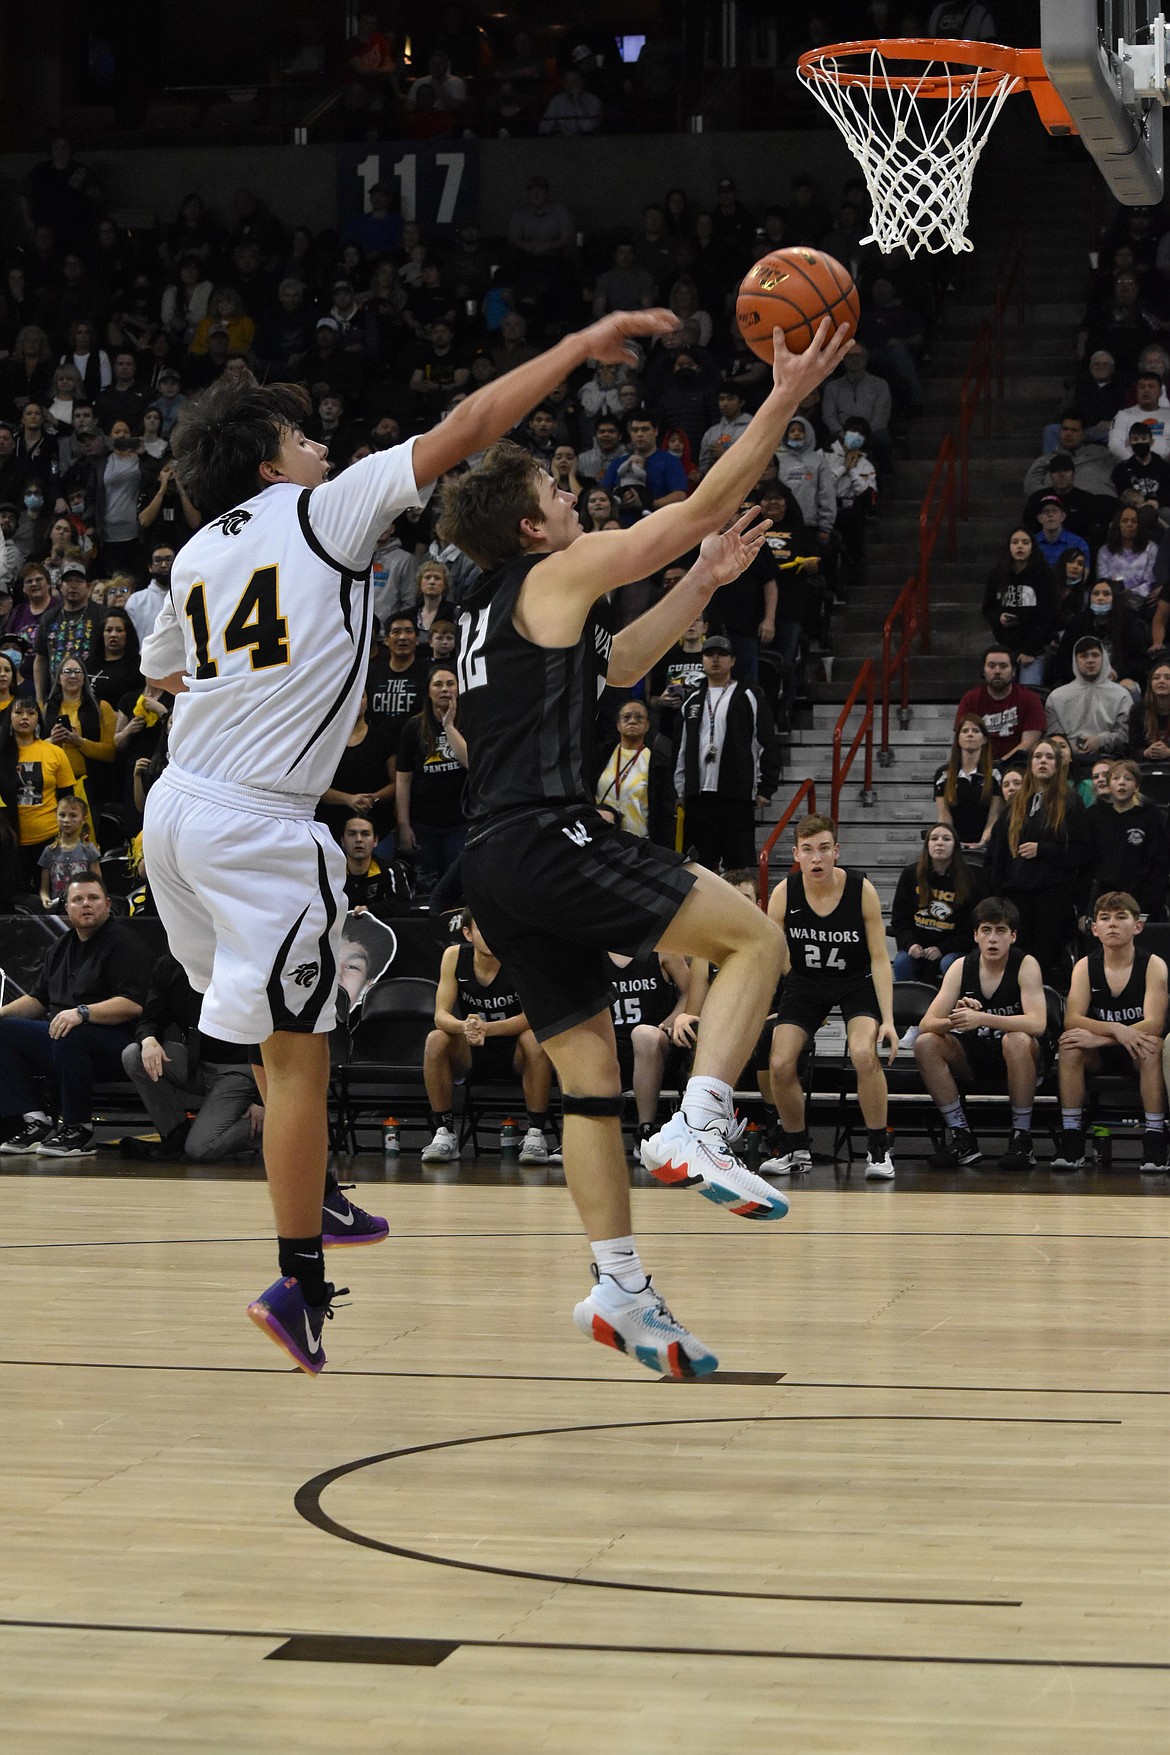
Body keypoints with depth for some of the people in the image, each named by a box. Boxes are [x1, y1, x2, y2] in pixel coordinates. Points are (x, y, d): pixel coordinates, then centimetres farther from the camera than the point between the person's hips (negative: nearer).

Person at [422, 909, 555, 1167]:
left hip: (515, 1054, -2)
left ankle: (535, 1133, -23)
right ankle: (444, 1133, -17)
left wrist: (487, 1028, -43)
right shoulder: (454, 956, -10)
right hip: (470, 1055, 2)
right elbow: (441, 1016, -15)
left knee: (536, 1040, -33)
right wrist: (465, 1027, -40)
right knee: (436, 1040, -27)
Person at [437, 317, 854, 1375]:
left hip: (496, 869, 9)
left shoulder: (493, 610, 24)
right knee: (756, 936, -3)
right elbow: (705, 504, -1)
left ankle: (621, 1291, 3)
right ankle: (697, 1129, -17)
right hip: (550, 840, -9)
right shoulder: (559, 574, -1)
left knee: (589, 1075, 8)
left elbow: (616, 667, 38)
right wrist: (786, 396, 4)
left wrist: (705, 582, 36)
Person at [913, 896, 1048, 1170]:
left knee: (1016, 1040, -37)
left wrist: (981, 1019, -40)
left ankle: (1022, 1138, -23)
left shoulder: (1025, 965, -14)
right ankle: (962, 1138, -14)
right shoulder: (961, 967, -5)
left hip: (1018, 1056, -4)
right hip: (974, 1056, 4)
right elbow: (926, 1025, -13)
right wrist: (956, 1020, -37)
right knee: (925, 1044, -21)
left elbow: (1037, 1023, -30)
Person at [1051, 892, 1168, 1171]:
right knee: (1070, 1045, -28)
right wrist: (1116, 1030, -34)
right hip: (1099, 1057, 2)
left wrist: (1099, 1037, -31)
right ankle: (1071, 1139, -25)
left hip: (1137, 1054, -2)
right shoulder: (1085, 967, -3)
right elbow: (1071, 1020, -16)